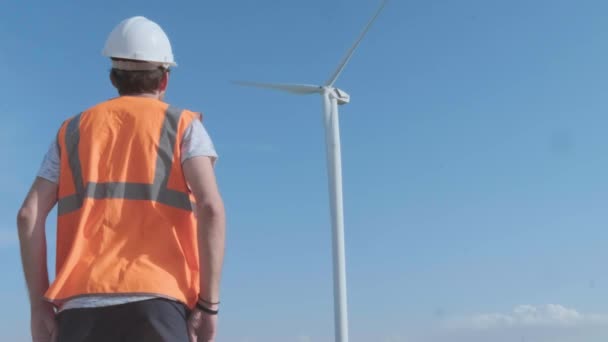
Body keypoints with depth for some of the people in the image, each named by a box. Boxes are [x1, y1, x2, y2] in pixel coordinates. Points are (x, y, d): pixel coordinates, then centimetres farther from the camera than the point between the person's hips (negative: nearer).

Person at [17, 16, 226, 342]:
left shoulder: (73, 130, 19)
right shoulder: (184, 125, 10)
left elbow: (29, 215, 9)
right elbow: (211, 207, -7)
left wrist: (39, 304, 12)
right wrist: (209, 302, -4)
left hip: (83, 304, 3)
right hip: (156, 301, -3)